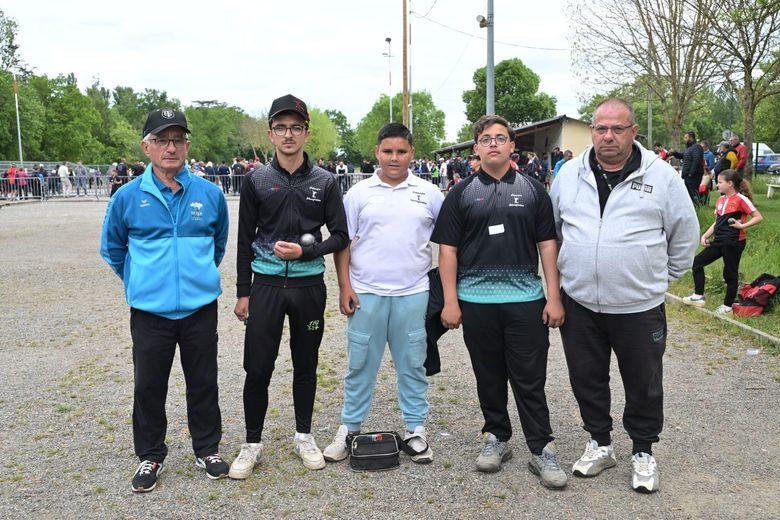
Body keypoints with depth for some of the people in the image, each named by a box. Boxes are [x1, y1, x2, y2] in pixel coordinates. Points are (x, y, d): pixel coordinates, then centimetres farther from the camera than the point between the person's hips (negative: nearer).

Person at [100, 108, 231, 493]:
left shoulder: (210, 195, -2)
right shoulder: (128, 197, -5)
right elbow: (112, 249, 11)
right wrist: (140, 282, 14)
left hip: (200, 307, 1)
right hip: (149, 311, 0)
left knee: (203, 383, 12)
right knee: (148, 387, 10)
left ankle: (207, 449, 30)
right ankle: (150, 455, 29)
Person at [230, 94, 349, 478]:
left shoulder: (324, 182, 1)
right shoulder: (256, 181, 1)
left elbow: (340, 236, 2)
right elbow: (245, 240, 4)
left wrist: (305, 251, -15)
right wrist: (243, 292, 2)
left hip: (308, 286, 1)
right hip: (266, 285, 0)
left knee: (306, 365, 12)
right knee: (258, 368, 1)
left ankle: (304, 437, 28)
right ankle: (252, 443, 18)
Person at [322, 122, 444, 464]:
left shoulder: (429, 193, 3)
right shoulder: (359, 193, 2)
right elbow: (342, 242, 3)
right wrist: (344, 286, -4)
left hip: (413, 293, 1)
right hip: (366, 293, 0)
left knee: (412, 364, 10)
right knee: (360, 363, 9)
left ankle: (415, 429, 24)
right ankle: (349, 429, 23)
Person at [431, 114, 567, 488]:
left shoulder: (533, 190, 6)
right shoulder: (461, 193, 4)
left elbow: (547, 245, 5)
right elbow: (447, 248, 2)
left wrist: (554, 296, -1)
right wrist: (450, 301, -4)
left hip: (526, 301, 0)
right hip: (476, 302, 1)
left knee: (530, 380, 3)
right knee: (488, 377, 12)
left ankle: (542, 450, 12)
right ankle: (496, 438, 28)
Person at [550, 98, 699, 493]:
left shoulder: (661, 176, -6)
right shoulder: (569, 174, 2)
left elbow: (685, 233, 4)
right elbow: (552, 228, 14)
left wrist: (662, 276, 8)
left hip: (639, 306, -2)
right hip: (579, 303, 2)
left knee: (643, 384, 11)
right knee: (587, 379, 14)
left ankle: (643, 452, 32)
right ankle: (599, 444, 34)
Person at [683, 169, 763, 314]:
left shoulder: (741, 199, -12)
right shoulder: (721, 200, 10)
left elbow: (758, 217, -11)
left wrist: (742, 225, -21)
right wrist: (705, 236, 6)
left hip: (734, 242, -8)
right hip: (719, 241, 8)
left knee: (730, 274, 4)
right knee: (697, 262, 7)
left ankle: (727, 306, 17)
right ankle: (698, 296, 14)